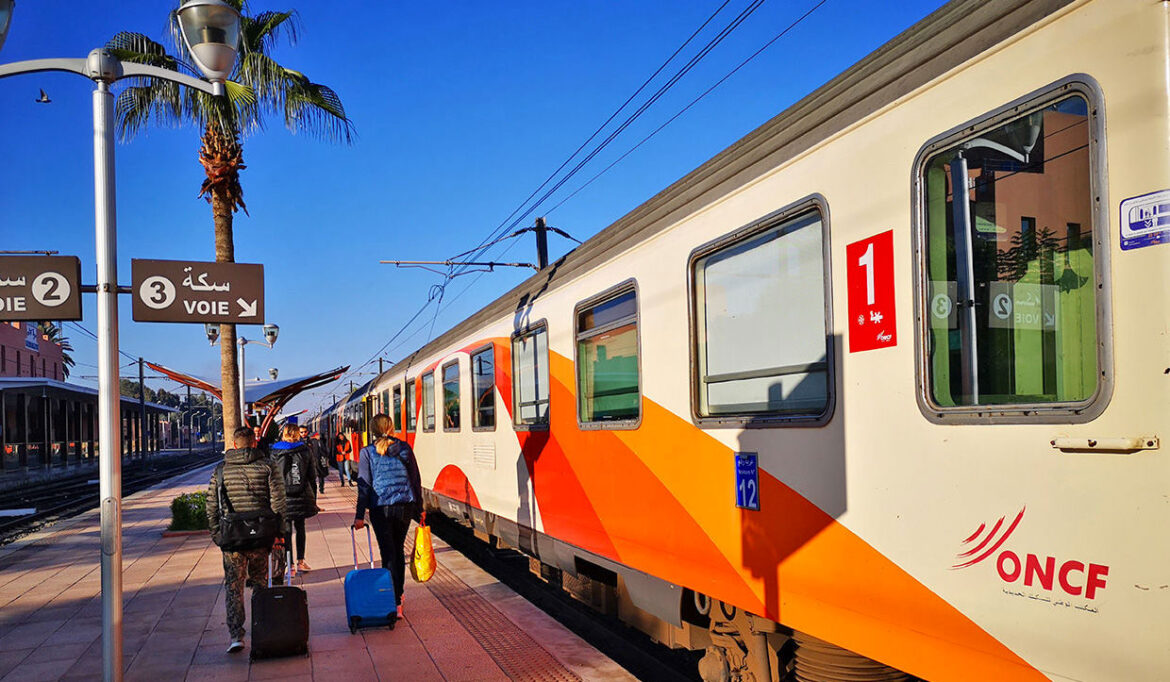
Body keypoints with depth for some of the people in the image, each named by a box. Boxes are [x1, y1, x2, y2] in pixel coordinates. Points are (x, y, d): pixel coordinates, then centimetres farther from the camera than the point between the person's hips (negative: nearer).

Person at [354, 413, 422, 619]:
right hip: (405, 505, 3)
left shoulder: (367, 452, -3)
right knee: (398, 550, 19)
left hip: (380, 508, -2)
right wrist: (419, 509, 14)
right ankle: (398, 593, 31)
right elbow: (416, 480, 6)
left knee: (388, 553, 0)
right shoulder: (404, 448, 3)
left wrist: (359, 515, -1)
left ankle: (394, 603, -6)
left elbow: (364, 485, -5)